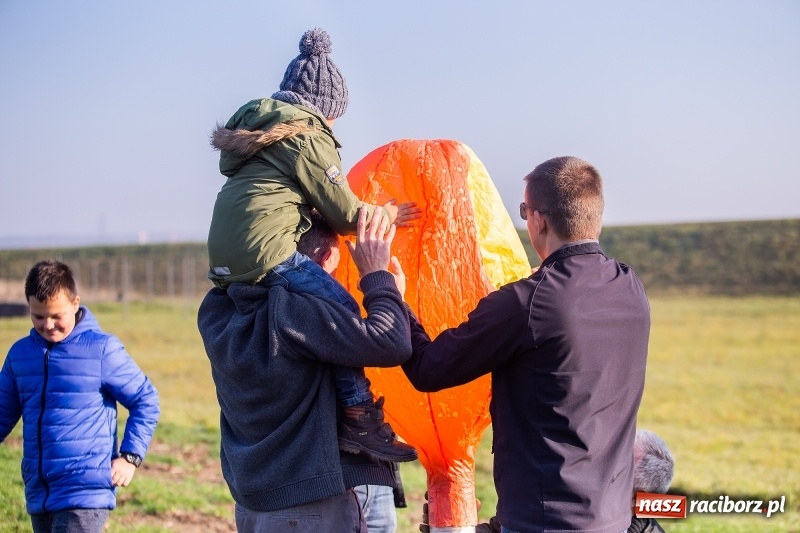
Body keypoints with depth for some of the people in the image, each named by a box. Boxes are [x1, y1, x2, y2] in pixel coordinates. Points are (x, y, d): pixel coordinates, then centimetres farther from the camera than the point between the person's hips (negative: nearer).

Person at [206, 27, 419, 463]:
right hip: (265, 249, -9)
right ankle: (358, 419, -13)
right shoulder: (307, 135, 0)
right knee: (342, 311, -9)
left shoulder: (255, 123, 26)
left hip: (224, 256, 9)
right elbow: (343, 213, 3)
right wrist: (385, 215, 21)